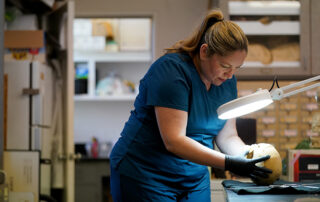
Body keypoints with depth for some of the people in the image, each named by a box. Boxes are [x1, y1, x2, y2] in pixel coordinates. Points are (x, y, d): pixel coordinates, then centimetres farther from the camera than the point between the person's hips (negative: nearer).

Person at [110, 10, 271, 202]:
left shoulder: (227, 79, 2)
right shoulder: (171, 69, -21)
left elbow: (227, 136, 5)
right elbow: (174, 141, -27)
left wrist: (250, 154, -15)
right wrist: (229, 163, -31)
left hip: (195, 178, 7)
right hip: (145, 176, -7)